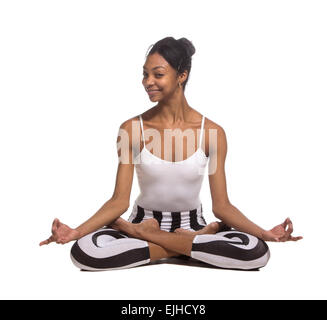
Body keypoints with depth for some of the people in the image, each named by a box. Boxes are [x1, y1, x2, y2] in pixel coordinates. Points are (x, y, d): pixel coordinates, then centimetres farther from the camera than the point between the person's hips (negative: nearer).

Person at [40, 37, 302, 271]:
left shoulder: (212, 133, -7)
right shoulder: (132, 129, -6)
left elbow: (221, 205, -4)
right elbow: (119, 201, -7)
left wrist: (266, 233, -18)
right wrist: (75, 232, -21)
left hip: (191, 223, 1)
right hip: (145, 219, 0)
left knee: (257, 252, -27)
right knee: (84, 251, -29)